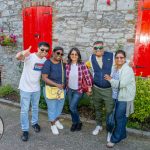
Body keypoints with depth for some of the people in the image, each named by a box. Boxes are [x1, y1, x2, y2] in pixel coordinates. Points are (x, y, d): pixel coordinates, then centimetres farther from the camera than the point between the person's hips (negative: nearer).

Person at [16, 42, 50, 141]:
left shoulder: (45, 60, -2)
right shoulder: (30, 56, -21)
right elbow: (18, 57, -41)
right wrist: (23, 53, -65)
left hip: (36, 88, 5)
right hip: (25, 88, -5)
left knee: (35, 108, 22)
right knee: (24, 110, 5)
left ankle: (34, 123, 44)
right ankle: (25, 130, 20)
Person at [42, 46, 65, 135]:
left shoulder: (62, 62, -2)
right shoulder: (48, 63, -17)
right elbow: (44, 78, -20)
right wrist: (56, 85, -25)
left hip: (62, 89, 5)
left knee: (60, 106, 21)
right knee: (52, 108, 9)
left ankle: (57, 121, 46)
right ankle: (53, 125, 31)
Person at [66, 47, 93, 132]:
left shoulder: (82, 65, -17)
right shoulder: (67, 65, -6)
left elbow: (87, 76, -15)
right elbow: (66, 77, 4)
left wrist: (89, 87, -13)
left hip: (78, 90, -4)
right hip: (69, 89, 4)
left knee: (72, 107, -9)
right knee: (72, 107, 13)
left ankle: (78, 122, 17)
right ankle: (74, 123, 34)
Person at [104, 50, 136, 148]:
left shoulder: (128, 70, -16)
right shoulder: (114, 68, 7)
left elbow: (121, 84, -24)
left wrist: (110, 79, -13)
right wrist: (110, 79, -3)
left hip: (124, 98, -7)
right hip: (116, 96, 7)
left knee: (120, 118, 0)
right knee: (119, 117, 16)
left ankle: (115, 139, 11)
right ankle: (122, 134, 35)